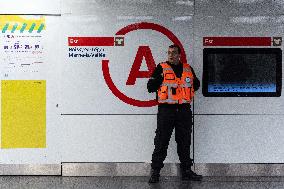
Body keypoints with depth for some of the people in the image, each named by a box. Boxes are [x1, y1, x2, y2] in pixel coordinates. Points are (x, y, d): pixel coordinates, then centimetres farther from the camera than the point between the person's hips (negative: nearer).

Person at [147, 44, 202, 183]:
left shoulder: (188, 69, 14)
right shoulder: (161, 68, 3)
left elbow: (196, 85, 25)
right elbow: (150, 87, -2)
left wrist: (193, 82, 5)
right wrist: (160, 78, -15)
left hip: (184, 110, 4)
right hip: (166, 109, -3)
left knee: (185, 142, 9)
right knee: (161, 142, -3)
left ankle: (186, 171, 17)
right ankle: (155, 171, 4)